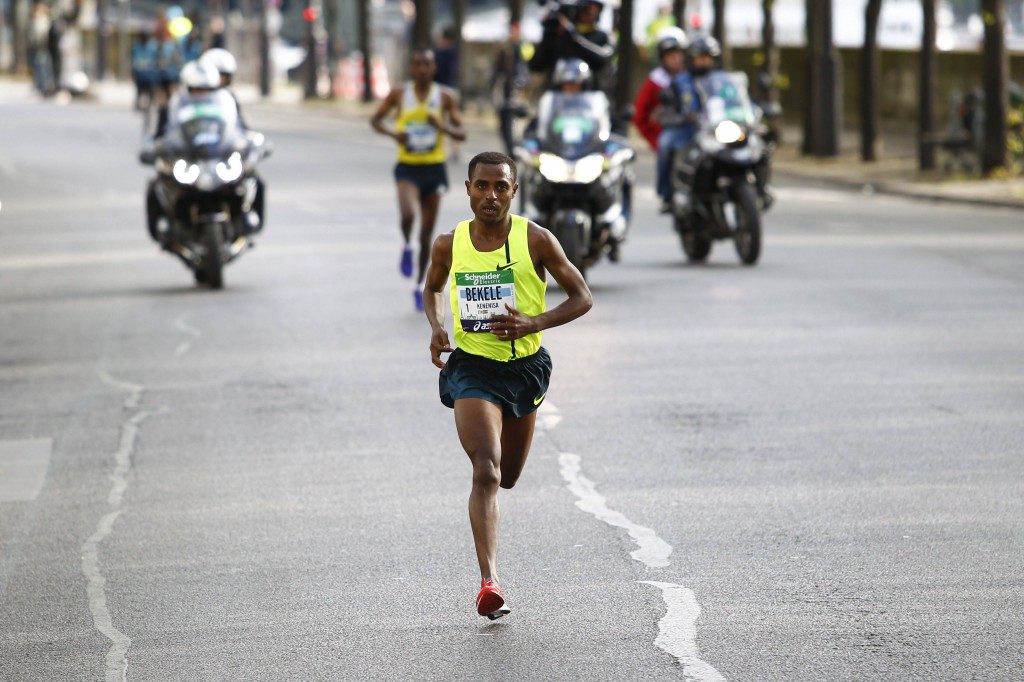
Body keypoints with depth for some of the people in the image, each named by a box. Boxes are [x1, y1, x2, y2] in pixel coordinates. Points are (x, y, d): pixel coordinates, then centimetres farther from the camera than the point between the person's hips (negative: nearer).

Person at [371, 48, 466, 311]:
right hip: (408, 167, -1)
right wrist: (393, 133, -10)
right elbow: (375, 119, 11)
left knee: (427, 233, 7)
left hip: (434, 168, 1)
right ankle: (406, 247, 3)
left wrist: (442, 126, -22)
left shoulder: (446, 96, 0)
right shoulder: (399, 94, 0)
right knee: (408, 213, -30)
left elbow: (461, 133, 0)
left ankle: (420, 286, 25)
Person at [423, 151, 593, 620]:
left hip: (525, 366, 2)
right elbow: (432, 290, 19)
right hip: (472, 368, -2)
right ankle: (489, 581, -27)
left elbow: (582, 297, -2)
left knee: (507, 477, 16)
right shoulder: (449, 245, -2)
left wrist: (534, 324, -17)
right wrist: (435, 327, -2)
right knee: (487, 472, -21)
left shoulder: (535, 240, -7)